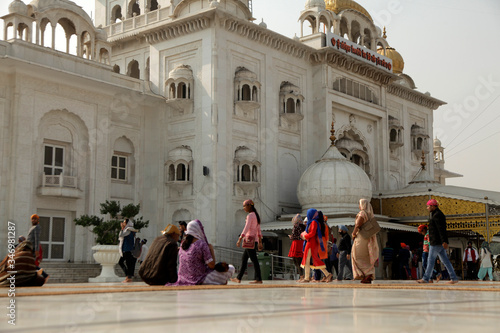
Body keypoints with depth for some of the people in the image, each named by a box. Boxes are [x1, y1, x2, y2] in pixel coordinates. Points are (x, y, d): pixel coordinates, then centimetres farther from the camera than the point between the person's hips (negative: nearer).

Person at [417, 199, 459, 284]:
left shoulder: (437, 215, -13)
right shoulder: (435, 214, 19)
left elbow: (442, 229, -21)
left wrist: (444, 241, -26)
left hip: (436, 242, -10)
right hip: (439, 242, 10)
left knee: (431, 260, -3)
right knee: (445, 260, 7)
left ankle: (426, 278, 3)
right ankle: (454, 278, 5)